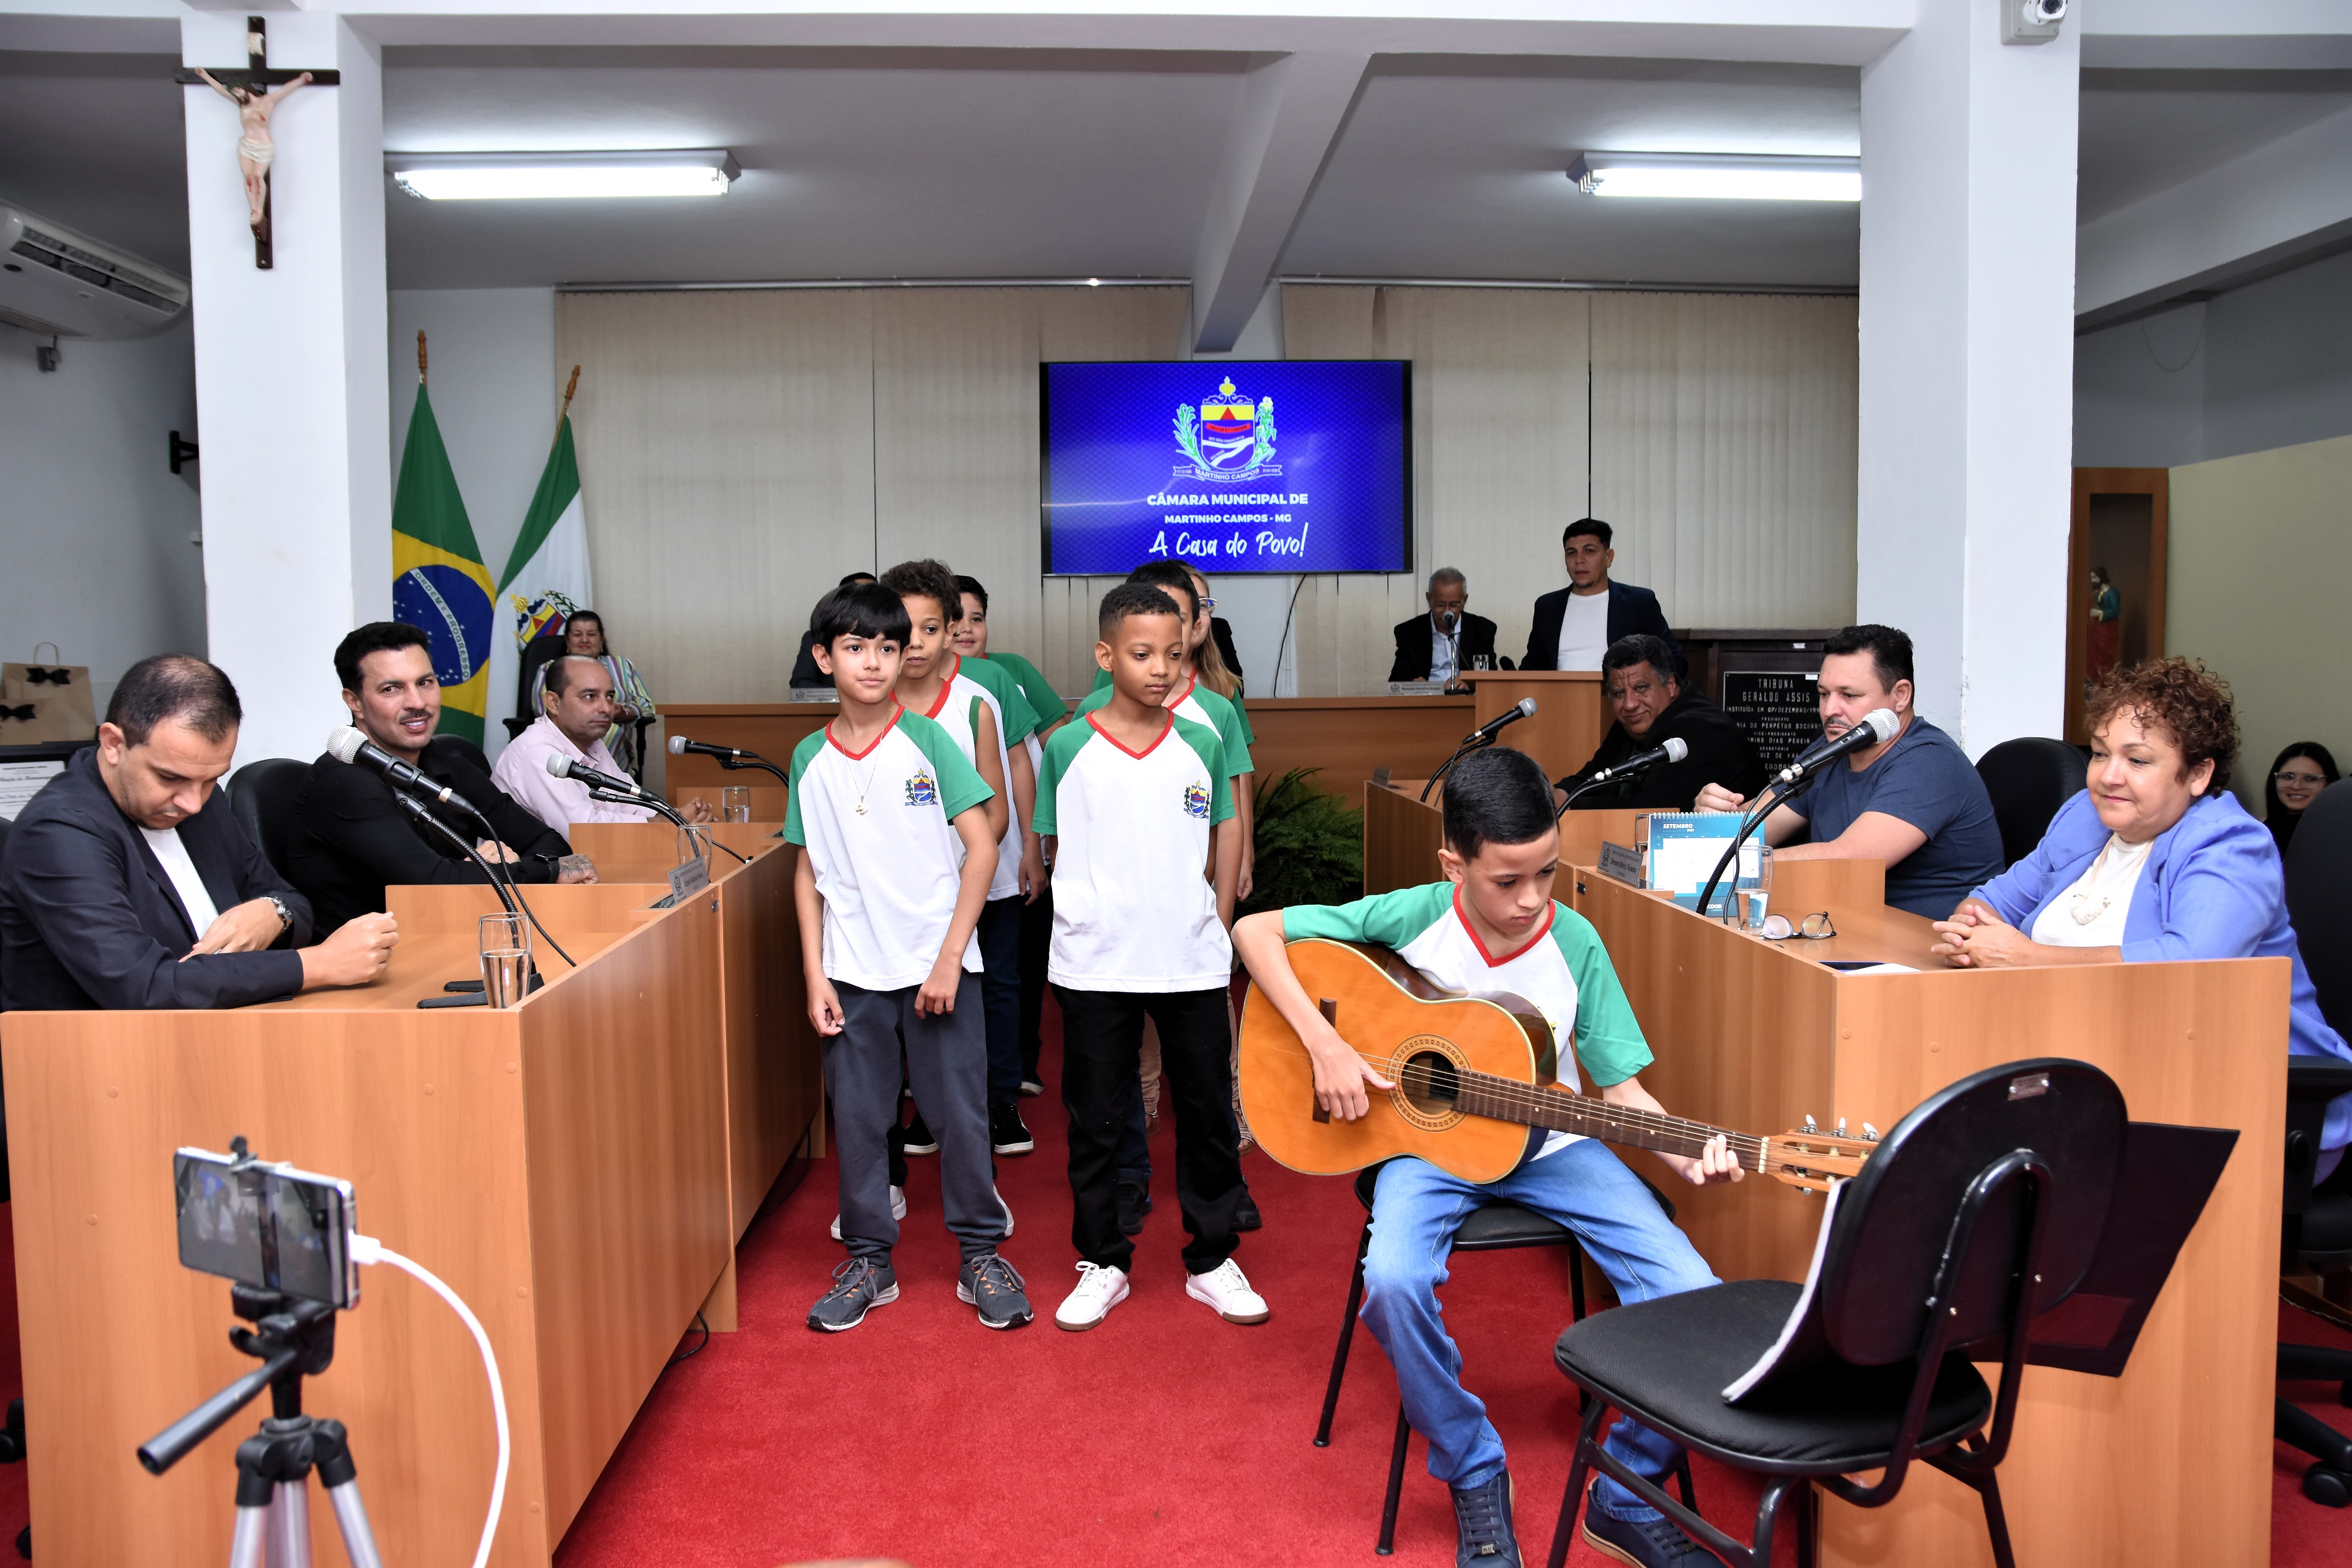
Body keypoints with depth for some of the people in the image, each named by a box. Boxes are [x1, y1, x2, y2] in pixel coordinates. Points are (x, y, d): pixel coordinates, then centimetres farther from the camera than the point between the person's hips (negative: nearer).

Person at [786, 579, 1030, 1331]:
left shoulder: (928, 741, -5)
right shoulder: (811, 759, 3)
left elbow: (981, 849, -7)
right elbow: (808, 871, 8)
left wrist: (950, 958, -12)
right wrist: (814, 975, 1)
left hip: (938, 964, -2)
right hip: (853, 972, 3)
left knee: (961, 1112, 4)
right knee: (857, 1119, 9)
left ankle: (981, 1254, 20)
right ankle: (869, 1260, 24)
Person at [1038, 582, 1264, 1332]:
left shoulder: (1203, 745, 2)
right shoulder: (1068, 748, -4)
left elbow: (1216, 850, 10)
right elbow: (1062, 852, 5)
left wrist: (1212, 929, 6)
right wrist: (1103, 912, 2)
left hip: (1193, 963, 2)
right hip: (1095, 967, -1)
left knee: (1209, 1115, 10)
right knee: (1095, 1122, 9)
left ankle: (1211, 1260, 26)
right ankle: (1102, 1263, 26)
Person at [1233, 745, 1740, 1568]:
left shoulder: (1575, 943, -10)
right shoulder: (1412, 918, -14)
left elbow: (1619, 1084, -3)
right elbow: (1255, 931, -11)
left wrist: (1684, 1153, -23)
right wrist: (1325, 1044, -22)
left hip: (1547, 1143, 2)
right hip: (1431, 1142, -2)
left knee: (1690, 1292, -19)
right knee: (1394, 1282, -33)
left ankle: (1627, 1495, 5)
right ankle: (1475, 1477, -5)